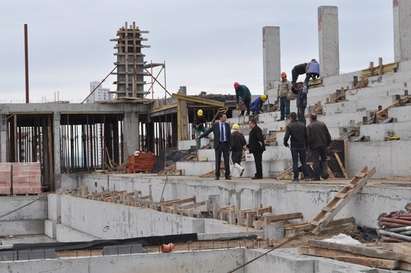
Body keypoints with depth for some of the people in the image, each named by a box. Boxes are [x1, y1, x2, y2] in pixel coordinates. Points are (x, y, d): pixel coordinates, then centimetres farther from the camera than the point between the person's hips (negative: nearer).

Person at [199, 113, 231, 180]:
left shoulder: (227, 125, 6)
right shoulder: (215, 125, 0)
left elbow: (229, 135, 6)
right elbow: (208, 131, 3)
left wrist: (230, 144, -1)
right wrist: (200, 137, -1)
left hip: (225, 144, 2)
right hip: (218, 144, -1)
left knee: (226, 160, 1)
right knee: (218, 160, 1)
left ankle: (227, 175, 6)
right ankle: (217, 175, 7)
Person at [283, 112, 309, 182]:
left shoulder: (289, 126, -8)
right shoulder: (303, 125, 4)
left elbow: (286, 136, -14)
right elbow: (306, 136, 5)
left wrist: (285, 143, 4)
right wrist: (306, 144, 15)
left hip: (294, 147, -3)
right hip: (302, 146, 3)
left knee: (295, 162, 2)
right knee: (303, 161, 12)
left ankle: (296, 177, -1)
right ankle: (306, 176, 8)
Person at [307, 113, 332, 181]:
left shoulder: (309, 126, -7)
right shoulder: (322, 124, 6)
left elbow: (308, 137, -11)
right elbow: (328, 135, 6)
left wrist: (309, 146, 1)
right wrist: (328, 143, 15)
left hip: (314, 146, -3)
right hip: (323, 145, 3)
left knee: (316, 161, 2)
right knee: (323, 159, 17)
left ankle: (317, 176, 2)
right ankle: (325, 171, -1)